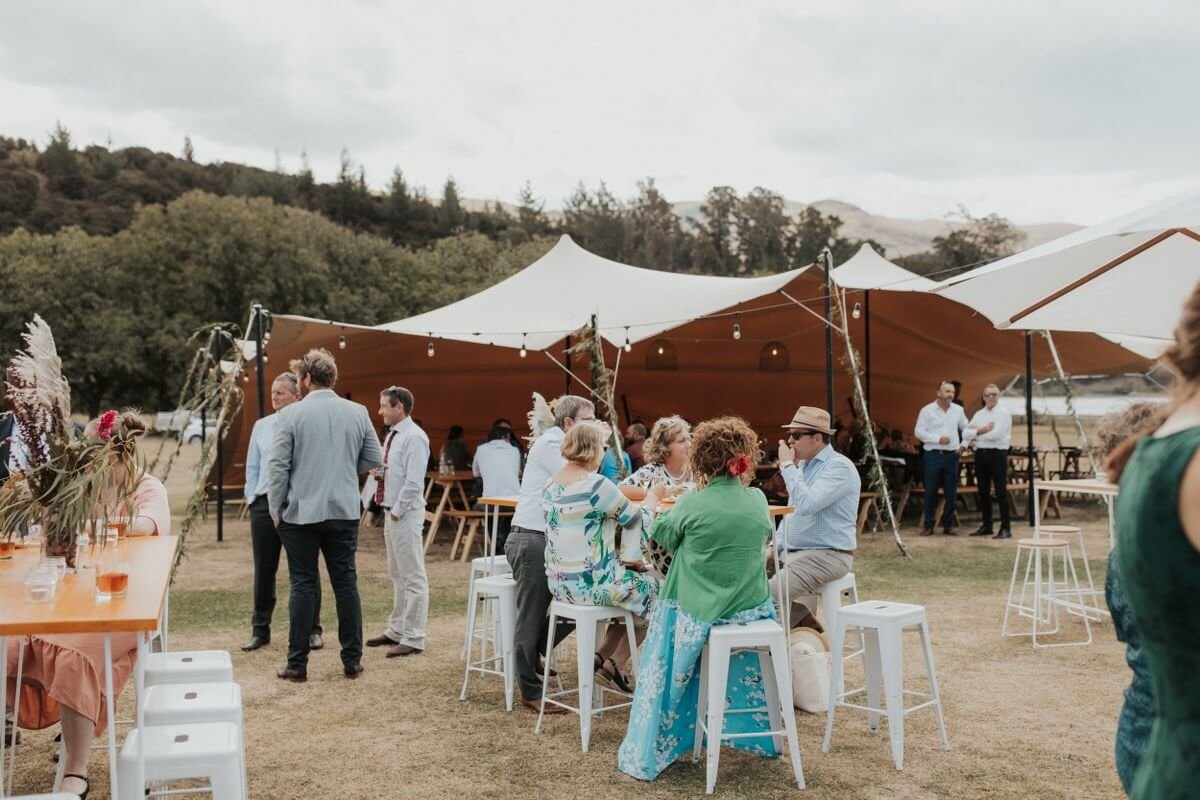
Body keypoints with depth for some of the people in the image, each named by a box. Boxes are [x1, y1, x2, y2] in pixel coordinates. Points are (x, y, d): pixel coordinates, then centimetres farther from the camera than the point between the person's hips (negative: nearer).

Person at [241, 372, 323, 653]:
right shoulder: (261, 426, 9)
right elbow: (252, 467, 15)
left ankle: (312, 630, 16)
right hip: (265, 504, 4)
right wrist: (252, 499, 8)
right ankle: (260, 630, 21)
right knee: (264, 571, 10)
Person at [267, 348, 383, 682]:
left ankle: (297, 664, 9)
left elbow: (278, 466, -9)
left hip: (301, 513, -2)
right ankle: (352, 660, 14)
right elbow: (374, 458, 6)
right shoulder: (357, 413, 1)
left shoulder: (291, 414, -9)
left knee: (303, 586, 4)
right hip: (345, 512, 3)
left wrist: (276, 510, 1)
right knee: (346, 583, 10)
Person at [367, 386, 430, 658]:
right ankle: (396, 630, 31)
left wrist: (397, 511, -17)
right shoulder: (392, 435, 13)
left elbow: (413, 482, -21)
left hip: (405, 514, -10)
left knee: (413, 577, -3)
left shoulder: (414, 437, -16)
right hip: (391, 511, 10)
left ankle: (413, 639, 2)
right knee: (397, 575, 19)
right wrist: (378, 471, 2)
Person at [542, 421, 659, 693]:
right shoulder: (596, 485, -20)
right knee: (654, 589, 15)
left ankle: (602, 657, 20)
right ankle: (614, 663, 16)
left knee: (632, 584, 27)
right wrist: (652, 498, 14)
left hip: (560, 583, 8)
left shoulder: (551, 484, 5)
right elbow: (635, 518, -7)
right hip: (592, 583, -8)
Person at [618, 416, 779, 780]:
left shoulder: (693, 503, -16)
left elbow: (662, 534, 3)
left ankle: (647, 753, 23)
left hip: (697, 614, -4)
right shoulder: (758, 500, -5)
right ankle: (760, 735, 45)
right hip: (752, 613, 4)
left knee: (664, 675, 18)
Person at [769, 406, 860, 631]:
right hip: (792, 552, 10)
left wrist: (787, 467, -19)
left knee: (766, 598, -26)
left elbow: (807, 505, -28)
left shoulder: (839, 467, -14)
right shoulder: (802, 465, 15)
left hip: (827, 556, -9)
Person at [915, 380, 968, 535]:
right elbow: (919, 431, -7)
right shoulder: (927, 410, -3)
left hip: (952, 455, 3)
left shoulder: (958, 410, 7)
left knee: (951, 492, 5)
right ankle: (928, 525, 7)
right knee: (930, 492, -1)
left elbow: (966, 428, 18)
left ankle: (948, 525, 15)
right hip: (933, 455, -3)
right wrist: (938, 439, -15)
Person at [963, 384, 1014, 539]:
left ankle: (1006, 528, 1)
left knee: (1001, 492, -4)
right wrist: (981, 430, -11)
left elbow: (996, 434, -18)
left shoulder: (1004, 414, -5)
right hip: (981, 454, 6)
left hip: (997, 454, -6)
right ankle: (986, 526, 20)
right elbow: (966, 433, 4)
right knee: (983, 491, 11)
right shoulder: (979, 414, 12)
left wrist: (977, 434, -6)